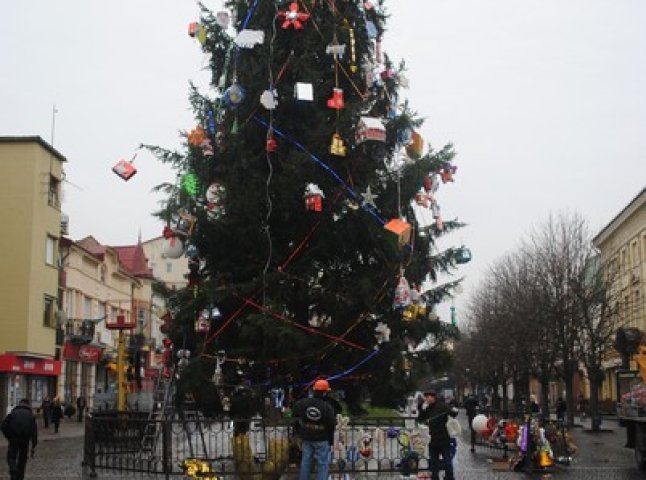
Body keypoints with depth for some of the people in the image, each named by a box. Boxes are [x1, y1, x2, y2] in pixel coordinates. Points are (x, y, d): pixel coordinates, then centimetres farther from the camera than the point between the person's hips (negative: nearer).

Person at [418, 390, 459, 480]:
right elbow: (419, 420, 6)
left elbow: (453, 413, -13)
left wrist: (454, 411, -37)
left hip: (443, 439, -6)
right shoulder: (427, 408, 9)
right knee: (434, 461, 13)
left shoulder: (442, 406, -8)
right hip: (432, 439, 6)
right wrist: (423, 409, -7)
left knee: (447, 460, 0)